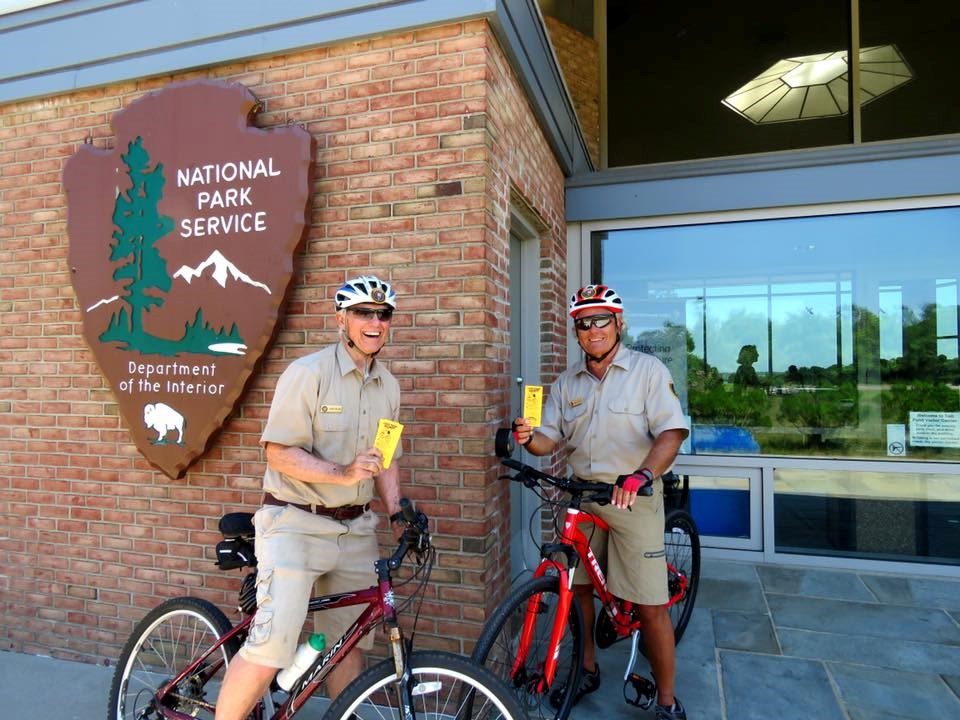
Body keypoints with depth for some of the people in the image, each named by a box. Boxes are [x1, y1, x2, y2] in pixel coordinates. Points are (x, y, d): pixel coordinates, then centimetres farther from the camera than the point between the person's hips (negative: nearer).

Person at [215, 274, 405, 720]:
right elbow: (279, 451, -14)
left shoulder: (389, 386, 10)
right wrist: (341, 474, -25)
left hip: (356, 530, 6)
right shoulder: (308, 373, -10)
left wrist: (397, 515, 4)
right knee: (272, 647, -11)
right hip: (296, 524, -6)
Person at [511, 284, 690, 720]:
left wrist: (641, 475, -33)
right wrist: (528, 438, -17)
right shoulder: (566, 383, 8)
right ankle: (588, 670, 35)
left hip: (633, 498, -4)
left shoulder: (648, 370, -5)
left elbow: (671, 434, -15)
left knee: (650, 604, -2)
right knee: (576, 586, 13)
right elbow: (550, 439, 7)